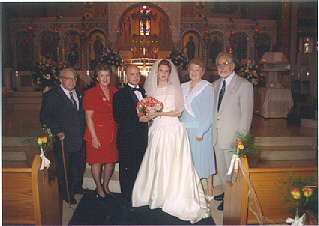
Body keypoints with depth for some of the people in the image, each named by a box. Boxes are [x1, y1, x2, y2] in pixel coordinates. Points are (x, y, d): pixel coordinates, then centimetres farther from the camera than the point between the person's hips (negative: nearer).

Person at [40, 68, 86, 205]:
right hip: (63, 140, -5)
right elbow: (45, 117, -13)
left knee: (79, 166, 19)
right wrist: (57, 132, -21)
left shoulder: (80, 94, 10)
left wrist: (84, 131, 7)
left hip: (80, 140, 5)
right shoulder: (51, 95, -8)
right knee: (64, 169, 10)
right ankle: (67, 195, 30)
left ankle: (77, 188, 43)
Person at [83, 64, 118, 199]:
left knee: (111, 161, 10)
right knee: (97, 161, 5)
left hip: (113, 133, 4)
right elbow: (88, 117, -8)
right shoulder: (90, 93, -6)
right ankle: (99, 188, 26)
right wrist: (94, 137, -12)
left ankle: (106, 185, 32)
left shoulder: (115, 92, 7)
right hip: (97, 133, -4)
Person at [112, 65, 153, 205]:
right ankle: (127, 198, 20)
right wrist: (138, 119, -19)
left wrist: (148, 116, -4)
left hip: (142, 137, 5)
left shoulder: (143, 92, 14)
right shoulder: (119, 95, -5)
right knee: (127, 169, 4)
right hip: (128, 138, -5)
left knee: (140, 168, 12)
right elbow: (118, 117, -14)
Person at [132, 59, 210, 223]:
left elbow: (178, 112, -1)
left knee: (174, 164, -4)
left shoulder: (175, 89, 6)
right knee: (157, 164, 1)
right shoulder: (151, 90, 13)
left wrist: (159, 113, -10)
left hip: (173, 129, -2)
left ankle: (175, 198, 7)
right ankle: (157, 196, 14)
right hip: (157, 130, 3)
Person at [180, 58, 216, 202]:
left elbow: (208, 112, -11)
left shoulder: (207, 87, -5)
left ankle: (209, 190, 17)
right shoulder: (183, 87, 13)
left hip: (200, 128, -5)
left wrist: (201, 131, -16)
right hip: (185, 129, 6)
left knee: (203, 157, 1)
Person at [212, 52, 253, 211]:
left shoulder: (244, 85, -9)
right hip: (217, 135, 6)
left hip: (232, 136, -6)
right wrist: (211, 130, 8)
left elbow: (246, 113, -12)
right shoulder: (215, 85, 11)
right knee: (221, 169, 18)